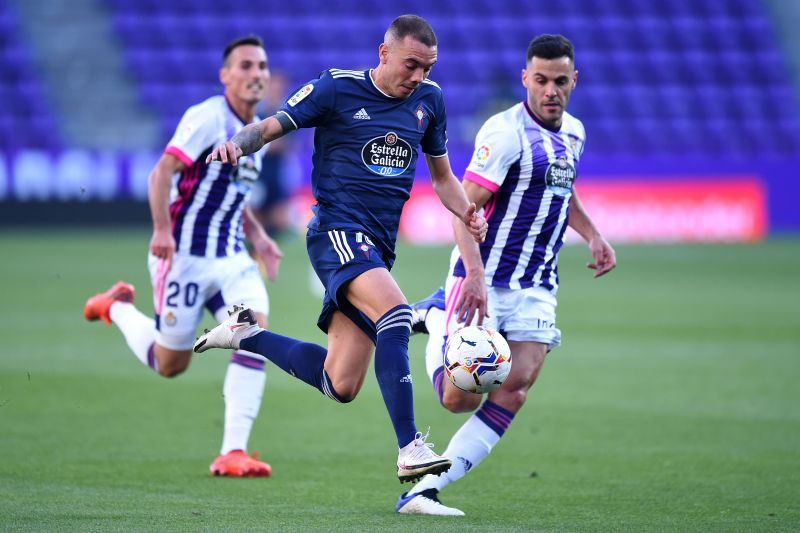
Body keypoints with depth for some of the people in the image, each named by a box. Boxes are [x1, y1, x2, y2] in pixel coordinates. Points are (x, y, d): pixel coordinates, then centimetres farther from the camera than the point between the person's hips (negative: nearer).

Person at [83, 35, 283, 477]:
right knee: (170, 365, 4)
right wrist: (162, 230, -31)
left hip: (231, 258, 7)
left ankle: (233, 452, -16)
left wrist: (257, 236, 15)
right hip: (185, 257, -7)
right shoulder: (208, 118, -14)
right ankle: (117, 308, 35)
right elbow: (162, 171, -21)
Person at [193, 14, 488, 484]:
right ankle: (409, 449, -34)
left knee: (340, 386, 2)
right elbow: (270, 127, -1)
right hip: (338, 229, -7)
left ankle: (247, 335, 24)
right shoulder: (337, 89, -4)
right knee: (395, 312, -32)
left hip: (378, 247, 7)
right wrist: (238, 143, -24)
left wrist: (467, 213, 2)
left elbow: (442, 176, 22)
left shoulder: (429, 100, 12)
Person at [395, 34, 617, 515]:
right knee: (459, 398, -6)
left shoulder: (573, 132, 10)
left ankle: (425, 491, -11)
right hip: (484, 281, -6)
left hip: (537, 287, 6)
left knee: (515, 388, -12)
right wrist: (474, 275, -31)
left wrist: (593, 236, 16)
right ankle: (437, 318, 24)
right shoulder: (505, 132, -16)